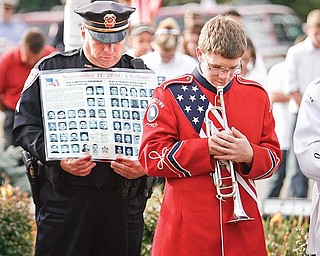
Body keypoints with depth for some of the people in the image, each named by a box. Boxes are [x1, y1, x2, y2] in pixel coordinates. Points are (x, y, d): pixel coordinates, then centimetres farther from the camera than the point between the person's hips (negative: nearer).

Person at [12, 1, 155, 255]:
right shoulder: (51, 68, 5)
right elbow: (25, 125, 1)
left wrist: (145, 166, -13)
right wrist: (59, 159, -14)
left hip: (125, 198, 2)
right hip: (65, 195, -1)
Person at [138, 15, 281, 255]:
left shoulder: (257, 95, 10)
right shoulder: (170, 94, 0)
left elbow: (274, 157, 10)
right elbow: (151, 157, -8)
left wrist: (249, 155, -13)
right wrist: (207, 148, -18)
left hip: (242, 224, 3)